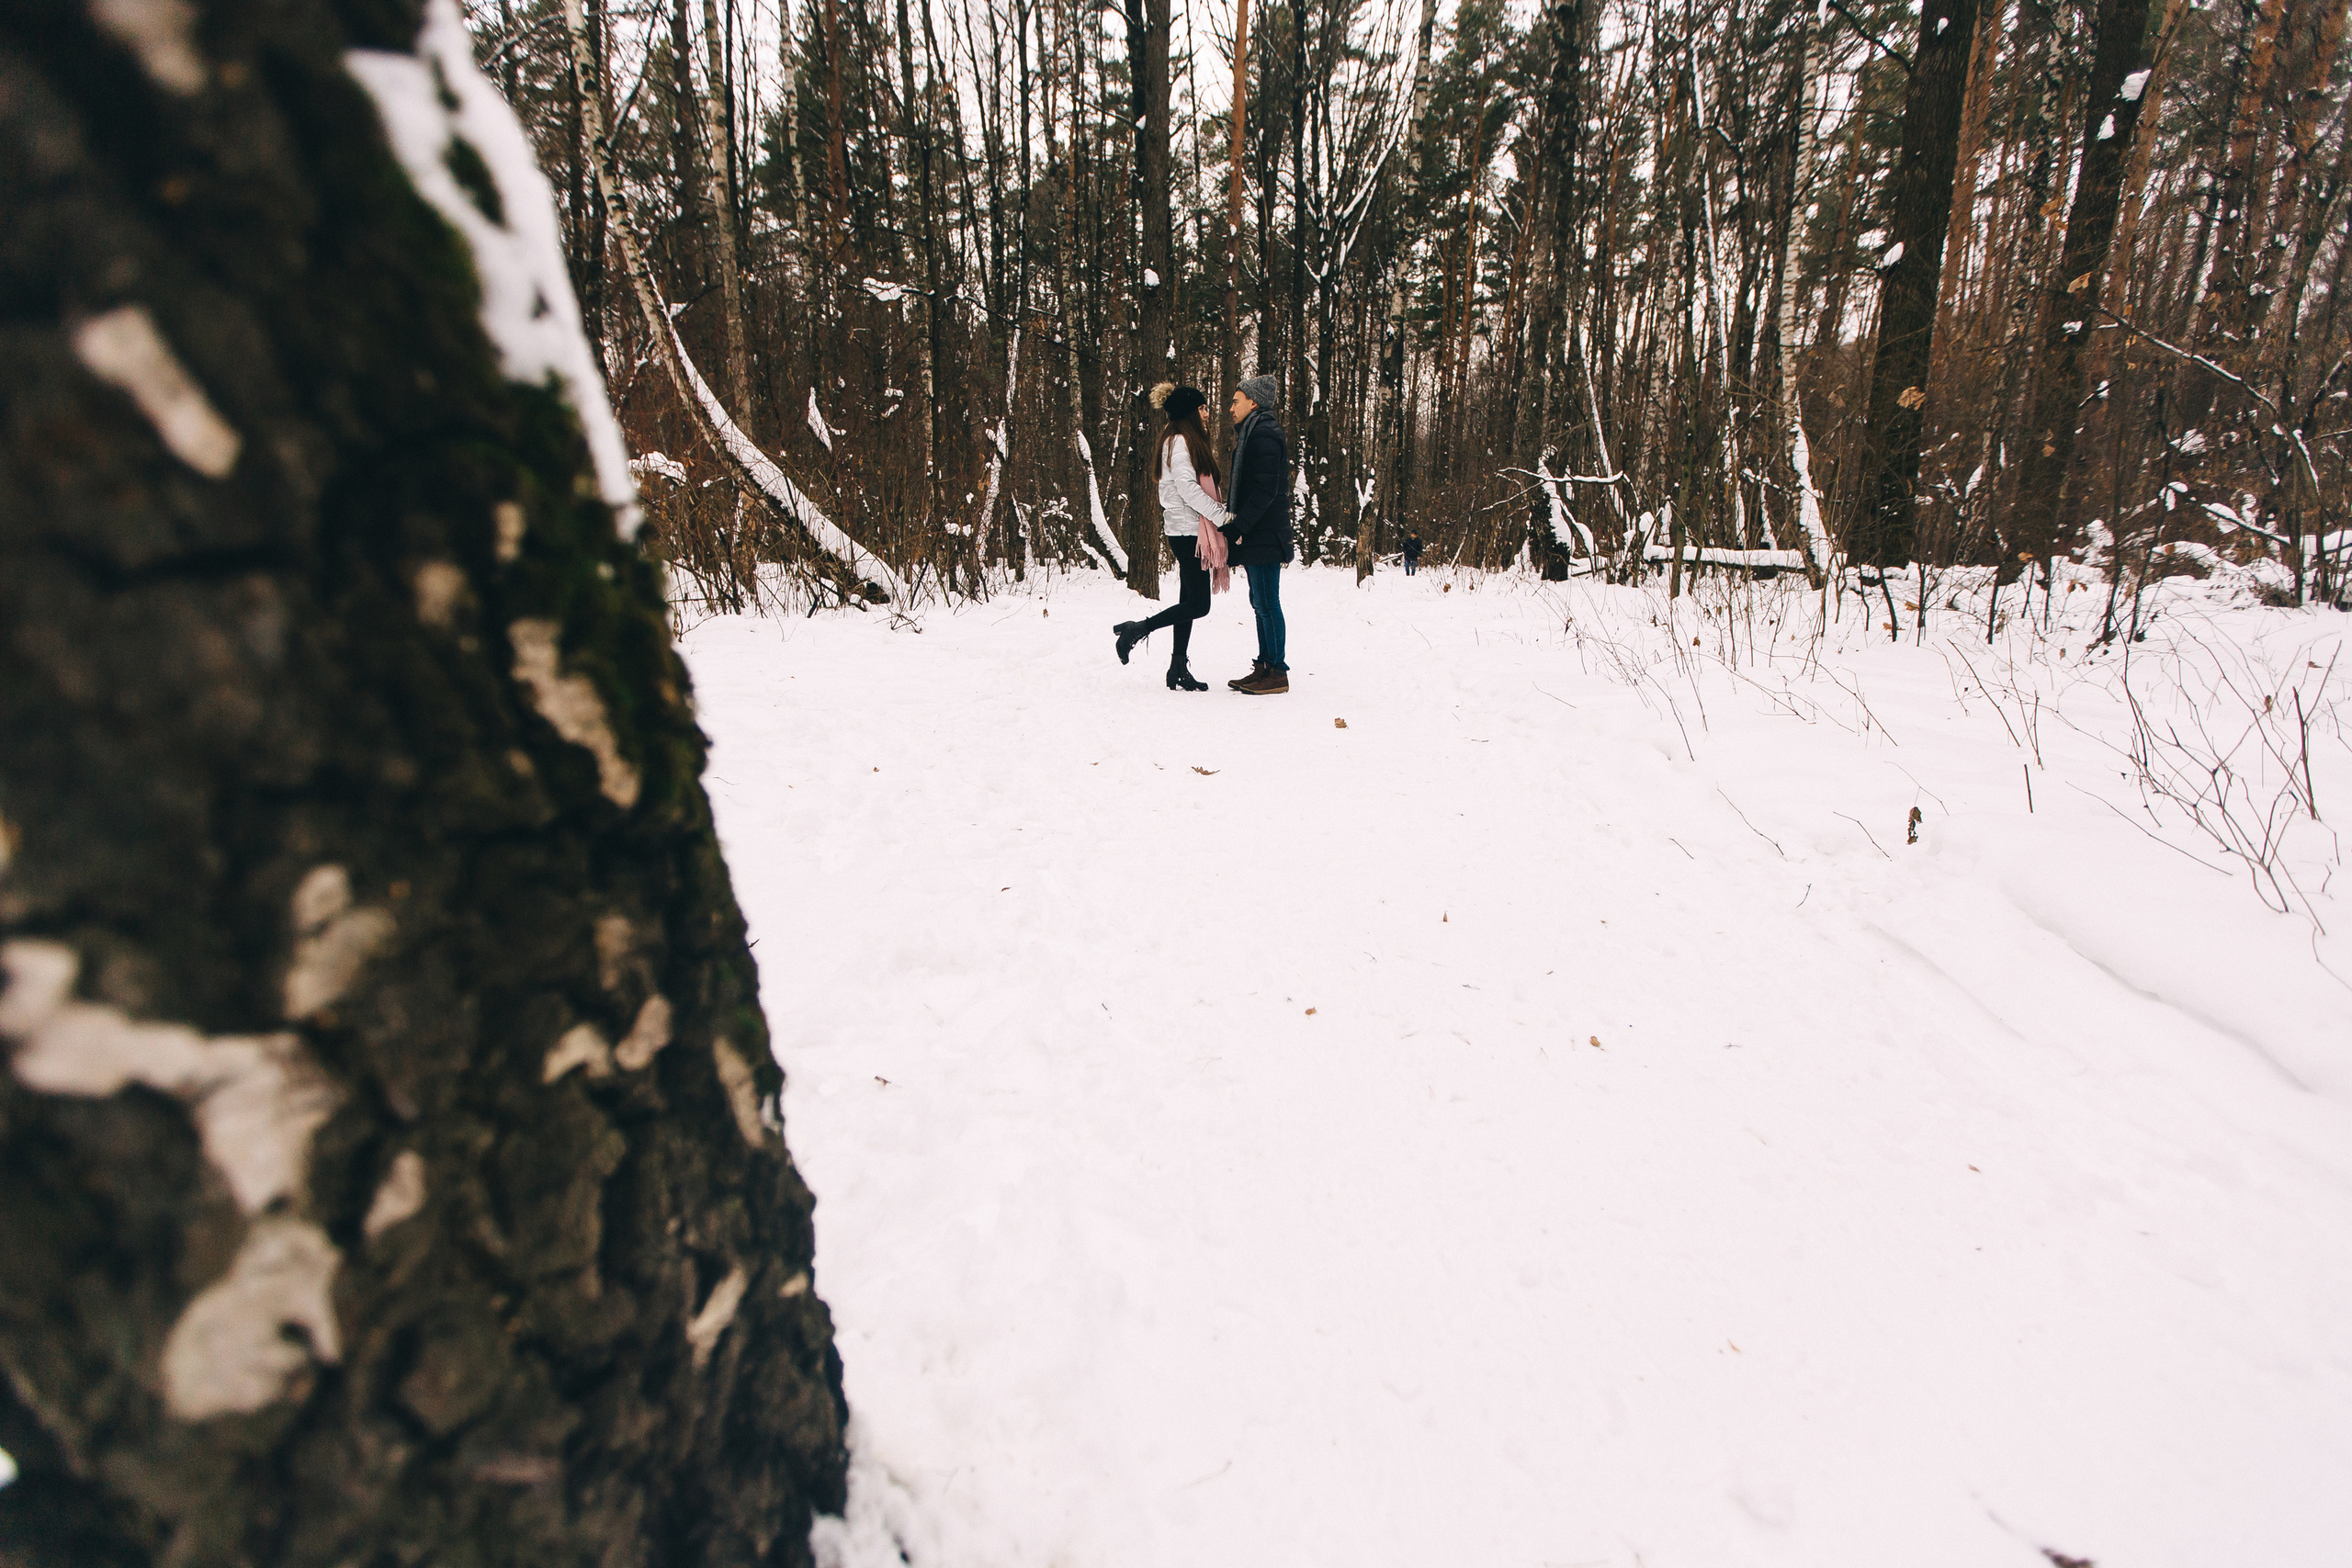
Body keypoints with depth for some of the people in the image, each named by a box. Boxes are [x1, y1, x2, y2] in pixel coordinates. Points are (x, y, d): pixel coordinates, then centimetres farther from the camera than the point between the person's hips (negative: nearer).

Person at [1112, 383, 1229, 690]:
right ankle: (1136, 630, -2)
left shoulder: (1189, 442, 20)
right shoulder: (1179, 442, -11)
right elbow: (1188, 489, -20)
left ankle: (1179, 670, 12)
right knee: (1198, 604, -10)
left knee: (1190, 601, 9)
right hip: (1188, 530, -10)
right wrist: (1223, 516, -20)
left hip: (1189, 531, 10)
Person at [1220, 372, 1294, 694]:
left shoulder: (1263, 434, -12)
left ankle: (1277, 673, -3)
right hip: (1256, 537, 10)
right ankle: (1265, 667, 17)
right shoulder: (1253, 433, 20)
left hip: (1263, 536, -10)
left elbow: (1265, 490, -20)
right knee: (1261, 604, 12)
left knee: (1267, 604, -7)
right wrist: (1235, 526, 15)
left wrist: (1238, 527, -22)